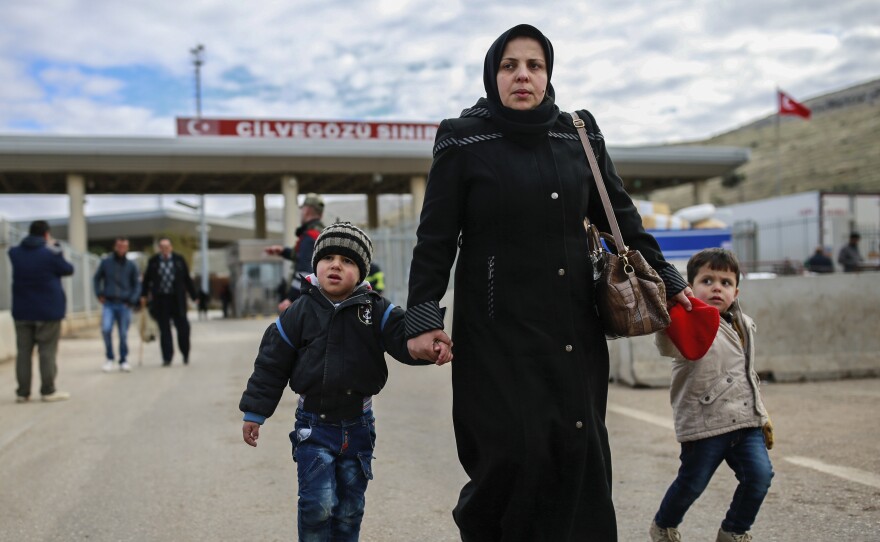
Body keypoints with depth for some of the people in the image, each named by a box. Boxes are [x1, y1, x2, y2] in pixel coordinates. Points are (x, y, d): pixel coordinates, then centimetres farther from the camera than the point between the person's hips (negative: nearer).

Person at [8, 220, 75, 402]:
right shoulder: (51, 253, -12)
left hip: (22, 311, 4)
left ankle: (22, 392, 9)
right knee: (48, 352, 2)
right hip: (48, 311, -4)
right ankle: (48, 391, 3)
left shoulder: (15, 253, 3)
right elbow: (68, 270, 1)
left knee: (23, 351, 8)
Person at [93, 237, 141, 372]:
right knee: (106, 329, -17)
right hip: (108, 304, 0)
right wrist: (99, 294, 2)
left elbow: (137, 284, 9)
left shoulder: (131, 265, 4)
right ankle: (109, 358, 0)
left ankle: (124, 361, 18)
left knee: (123, 334, 3)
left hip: (124, 305, 1)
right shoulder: (106, 262, 4)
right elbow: (96, 279, 14)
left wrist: (133, 300, -4)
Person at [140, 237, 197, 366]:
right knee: (164, 329, 2)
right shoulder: (153, 261, 3)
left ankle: (185, 354, 21)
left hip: (177, 299, 0)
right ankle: (167, 358, 7)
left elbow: (187, 279, 7)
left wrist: (193, 296, 7)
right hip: (160, 299, 0)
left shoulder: (179, 260, 4)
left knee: (182, 327, 0)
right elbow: (147, 279, 10)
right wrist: (144, 295, 3)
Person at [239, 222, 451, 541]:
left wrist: (434, 345, -41)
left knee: (350, 507, 13)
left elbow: (405, 337, -18)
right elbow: (272, 363, -1)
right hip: (313, 427, -1)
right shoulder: (301, 312, -6)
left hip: (358, 426, 2)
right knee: (318, 503, -8)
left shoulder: (376, 311, -5)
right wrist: (254, 413, -1)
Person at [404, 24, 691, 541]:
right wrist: (422, 317, -9)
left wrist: (667, 282, 15)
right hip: (497, 333, -3)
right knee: (514, 454, -8)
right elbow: (435, 239, -2)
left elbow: (623, 219, 16)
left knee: (579, 454, 2)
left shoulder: (581, 138, 9)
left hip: (574, 333, 4)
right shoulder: (463, 142, -1)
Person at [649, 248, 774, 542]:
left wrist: (762, 413, 24)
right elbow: (668, 346, -35)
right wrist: (669, 318, -55)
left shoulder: (744, 325, 13)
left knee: (760, 474, -6)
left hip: (746, 420, 6)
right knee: (692, 483, 4)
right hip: (704, 423, -6)